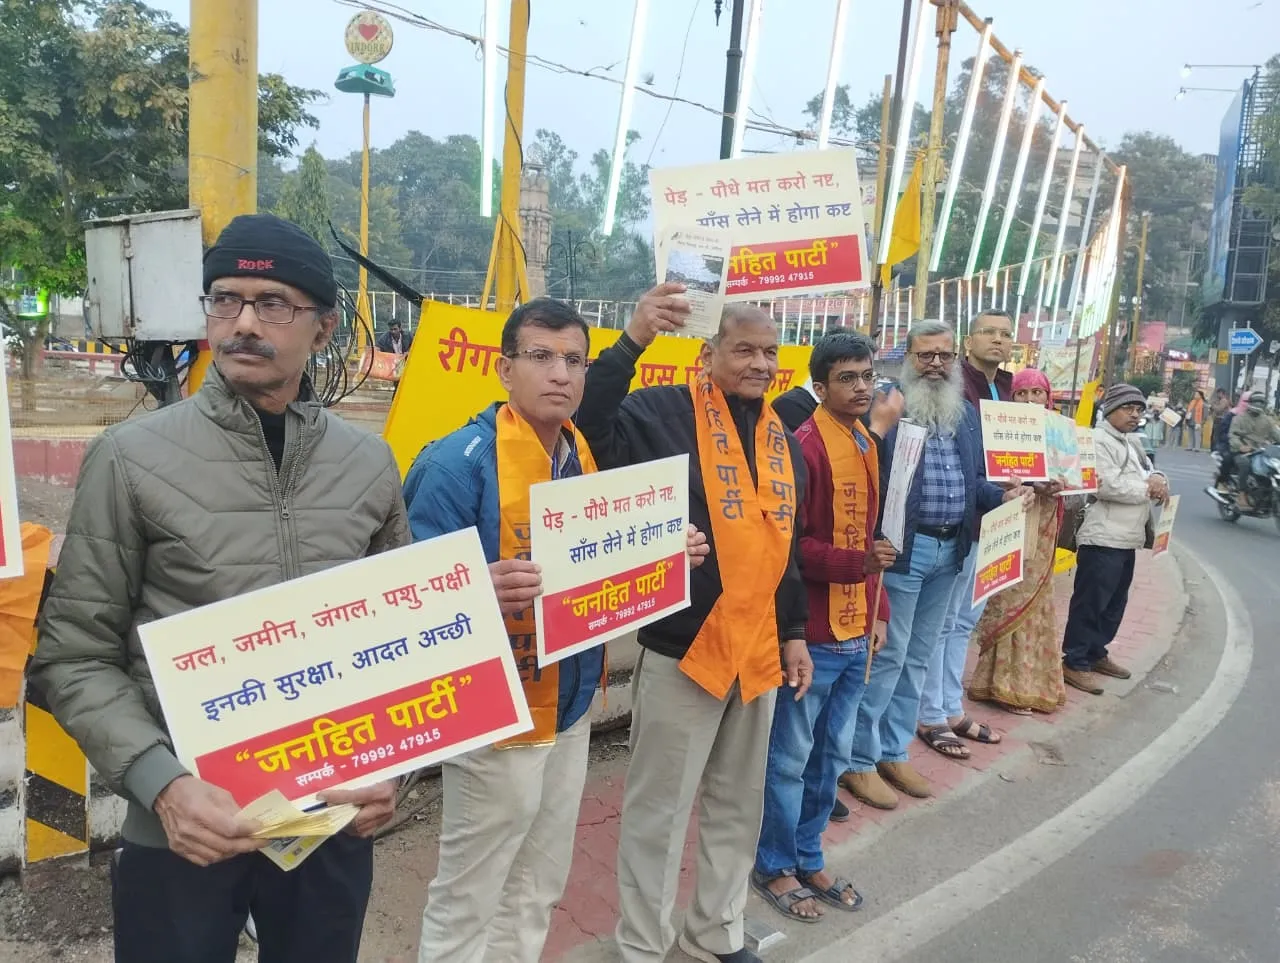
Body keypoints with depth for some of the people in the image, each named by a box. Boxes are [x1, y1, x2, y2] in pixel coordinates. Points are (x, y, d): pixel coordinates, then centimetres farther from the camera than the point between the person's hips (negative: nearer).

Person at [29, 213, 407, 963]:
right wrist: (161, 782, -17)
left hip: (336, 819, 3)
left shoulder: (370, 464, 1)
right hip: (186, 827, -2)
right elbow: (75, 655, -5)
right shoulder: (132, 458, -8)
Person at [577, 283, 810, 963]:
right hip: (681, 650, -6)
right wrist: (632, 342, -37)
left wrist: (794, 632, 17)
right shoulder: (663, 411, -10)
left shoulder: (783, 439, 11)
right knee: (658, 809, 6)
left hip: (759, 651, 7)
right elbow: (584, 427, -30)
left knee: (738, 805, 19)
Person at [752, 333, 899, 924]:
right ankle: (775, 868, 25)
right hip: (812, 633, -8)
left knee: (832, 752, 18)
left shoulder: (868, 444, 10)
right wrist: (857, 564, -26)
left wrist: (877, 611, 14)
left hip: (854, 631, 8)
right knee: (791, 756, 7)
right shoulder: (806, 447, -16)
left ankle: (808, 860, 35)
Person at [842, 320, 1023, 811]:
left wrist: (1002, 497, -1)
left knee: (917, 658, 16)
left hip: (949, 550, 7)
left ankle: (893, 752, 29)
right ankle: (858, 762, 13)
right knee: (887, 656, -1)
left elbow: (974, 479, 16)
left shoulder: (967, 412, 14)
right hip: (902, 548, -7)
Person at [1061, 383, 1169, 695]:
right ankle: (1075, 663, 1)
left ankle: (1096, 653, 29)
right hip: (1102, 540, -10)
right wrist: (1148, 490, -10)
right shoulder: (1098, 441, -13)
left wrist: (1158, 479, -4)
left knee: (1115, 603, 17)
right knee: (1090, 603, -6)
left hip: (1126, 540, 10)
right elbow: (1107, 485, -23)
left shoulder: (1133, 442, 19)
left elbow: (1149, 470, 21)